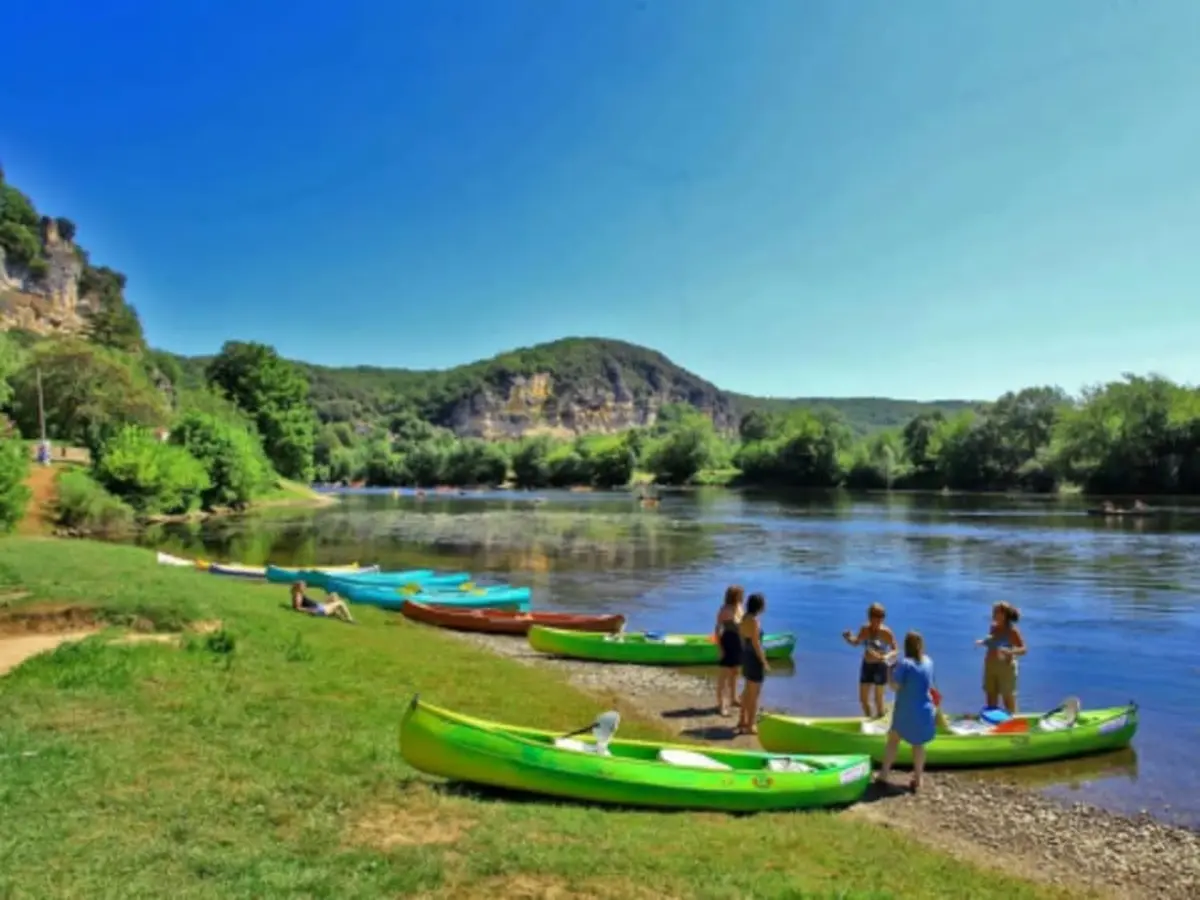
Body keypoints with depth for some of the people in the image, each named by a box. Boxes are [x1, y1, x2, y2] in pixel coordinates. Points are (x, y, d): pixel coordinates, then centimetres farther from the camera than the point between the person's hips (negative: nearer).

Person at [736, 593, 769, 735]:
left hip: (746, 655, 9)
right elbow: (756, 644, -22)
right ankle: (751, 726, 10)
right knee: (755, 693, 2)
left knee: (748, 690, 23)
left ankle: (743, 720, 34)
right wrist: (764, 662, -15)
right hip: (754, 658, -9)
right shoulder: (754, 621, -23)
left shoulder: (745, 618, 4)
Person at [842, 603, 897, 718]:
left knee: (878, 699, 6)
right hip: (866, 665, 5)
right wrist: (848, 638, -11)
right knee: (863, 698, 13)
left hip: (880, 667, -5)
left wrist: (885, 657, -34)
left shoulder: (886, 632, -17)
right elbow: (856, 643, 11)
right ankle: (868, 720, 34)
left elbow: (895, 650, -15)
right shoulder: (865, 629, -2)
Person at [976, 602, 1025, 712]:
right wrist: (983, 642, 0)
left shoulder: (1012, 630, -16)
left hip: (1006, 666, -7)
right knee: (991, 695, 16)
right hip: (990, 665, 7)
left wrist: (1009, 651, -35)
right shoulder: (994, 627, 3)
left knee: (1008, 697, 4)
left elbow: (1023, 650, -18)